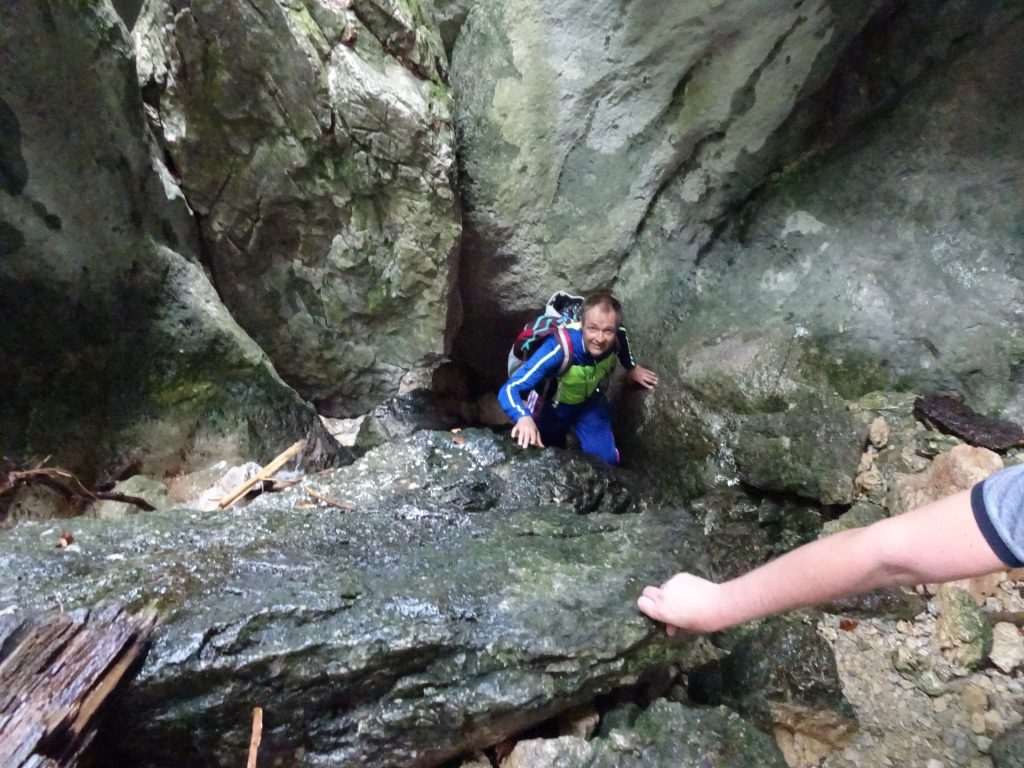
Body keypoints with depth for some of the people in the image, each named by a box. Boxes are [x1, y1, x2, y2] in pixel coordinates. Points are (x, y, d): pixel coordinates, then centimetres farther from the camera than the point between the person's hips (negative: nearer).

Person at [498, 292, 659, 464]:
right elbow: (509, 389, -50)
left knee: (606, 460, -9)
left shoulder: (616, 336, -29)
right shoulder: (559, 349, -44)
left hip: (591, 401, 3)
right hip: (555, 405, -2)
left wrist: (632, 367, 8)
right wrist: (524, 418, -69)